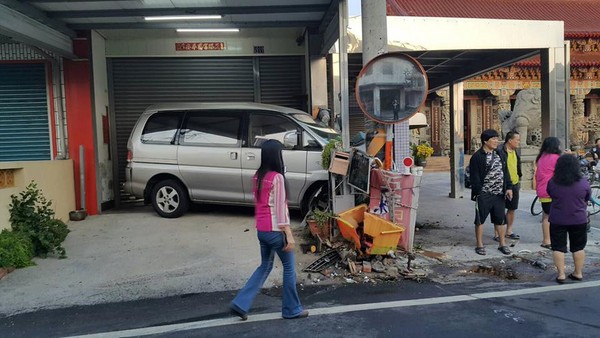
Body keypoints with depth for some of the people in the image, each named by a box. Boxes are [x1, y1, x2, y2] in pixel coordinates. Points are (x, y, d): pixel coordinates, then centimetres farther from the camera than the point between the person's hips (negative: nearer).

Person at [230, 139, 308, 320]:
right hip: (275, 230, -8)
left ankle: (240, 304, 13)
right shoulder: (277, 177, -17)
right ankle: (292, 309, 21)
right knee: (289, 267, 10)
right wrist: (289, 234, -15)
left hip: (261, 230, 8)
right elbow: (280, 208, -18)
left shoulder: (258, 176, 7)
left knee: (265, 266, 20)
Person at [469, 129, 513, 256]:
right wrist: (477, 193, -16)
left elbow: (505, 172, 16)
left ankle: (502, 244, 22)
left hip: (499, 194, 6)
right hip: (484, 194, -6)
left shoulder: (499, 155, 13)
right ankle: (480, 245, 13)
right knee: (480, 219, 3)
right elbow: (474, 177, -11)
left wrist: (508, 187, 6)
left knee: (500, 219, 11)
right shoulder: (477, 157, -9)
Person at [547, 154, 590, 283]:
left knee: (558, 247, 8)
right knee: (578, 247, 15)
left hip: (557, 221, -1)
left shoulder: (552, 183, -11)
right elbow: (587, 199, 5)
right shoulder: (584, 183, -10)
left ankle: (561, 274, 7)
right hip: (579, 220, 1)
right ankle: (578, 273, 23)